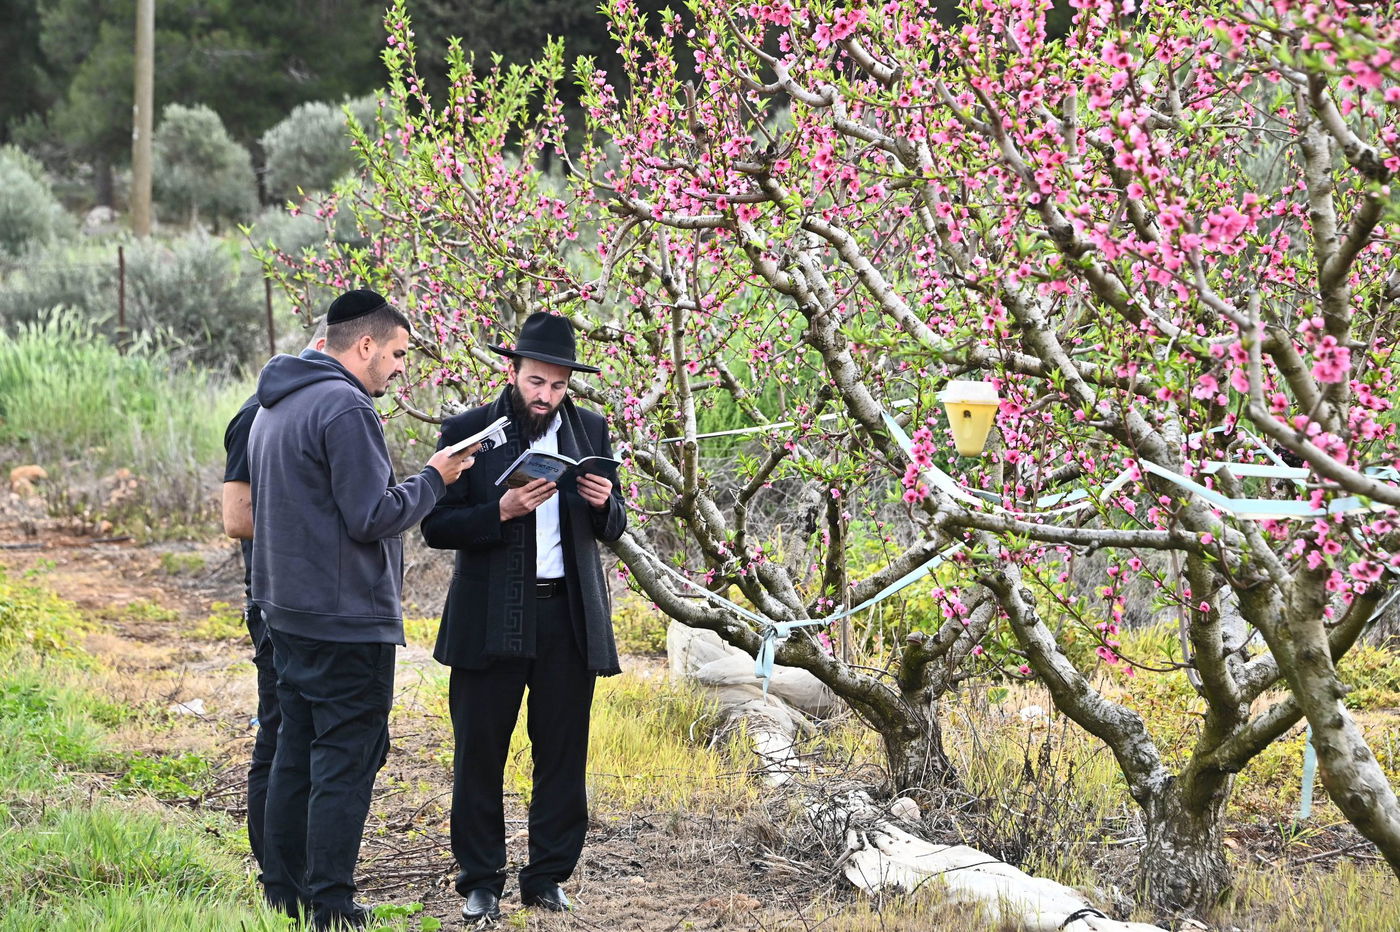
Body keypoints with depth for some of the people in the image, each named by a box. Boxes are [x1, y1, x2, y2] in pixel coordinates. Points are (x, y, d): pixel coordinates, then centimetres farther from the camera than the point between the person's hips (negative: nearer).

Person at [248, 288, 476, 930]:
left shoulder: (274, 408, 15)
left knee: (295, 753, 14)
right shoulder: (345, 407, -17)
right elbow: (373, 517, -19)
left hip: (286, 612, 10)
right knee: (346, 762, -5)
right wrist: (433, 479, -6)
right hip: (347, 620, -10)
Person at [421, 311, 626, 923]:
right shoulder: (469, 431, -2)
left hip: (570, 619, 3)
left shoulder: (590, 431, 8)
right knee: (480, 753, 2)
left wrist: (604, 503, -10)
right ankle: (480, 882, 12)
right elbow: (436, 527, -5)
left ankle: (548, 878, 17)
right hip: (491, 617, -3)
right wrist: (503, 510, -20)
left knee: (562, 755, 6)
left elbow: (613, 531, 14)